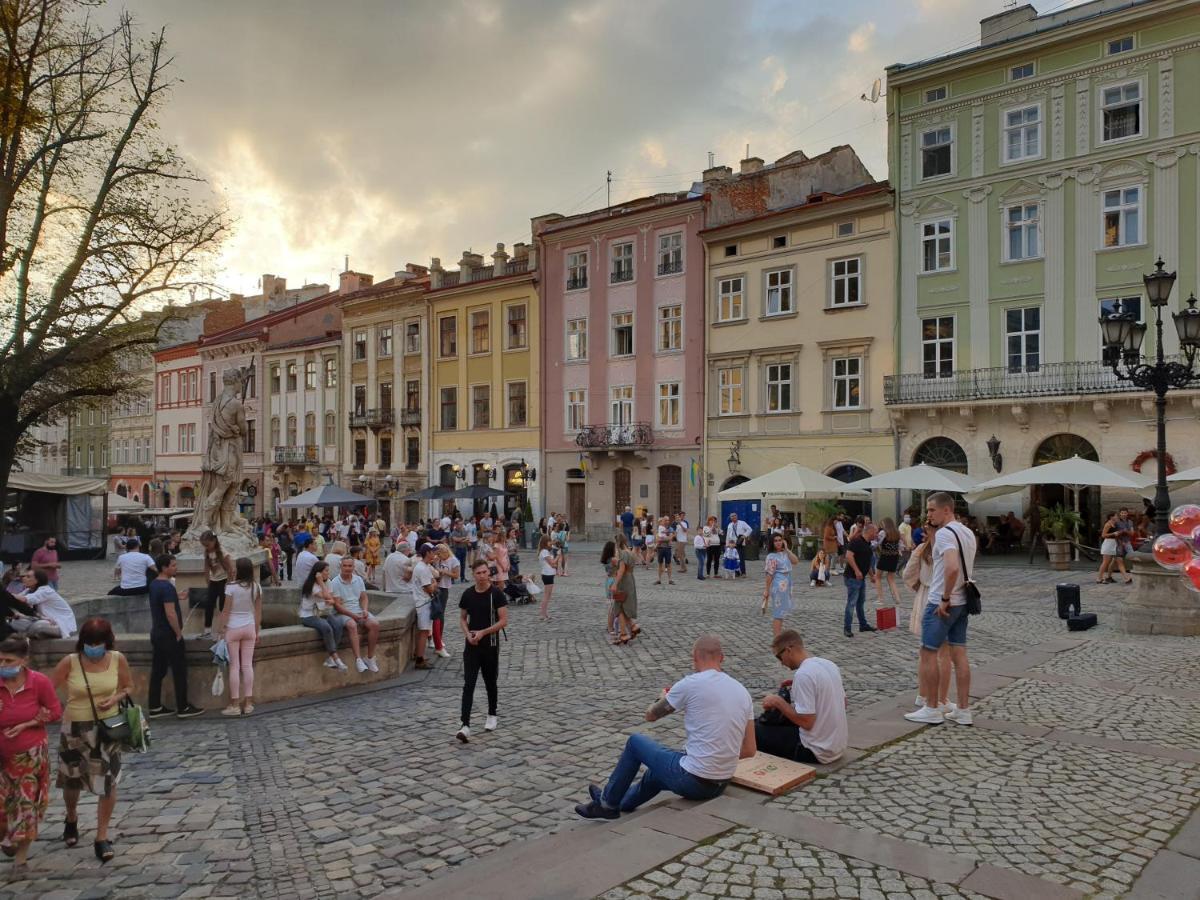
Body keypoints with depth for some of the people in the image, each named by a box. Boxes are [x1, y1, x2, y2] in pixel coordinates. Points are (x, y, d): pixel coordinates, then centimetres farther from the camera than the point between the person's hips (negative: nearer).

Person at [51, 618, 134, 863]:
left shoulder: (117, 660, -9)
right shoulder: (70, 662, -14)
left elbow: (129, 687, 4)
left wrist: (115, 698, -15)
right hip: (75, 728, 0)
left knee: (108, 783, -1)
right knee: (72, 781, 18)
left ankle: (102, 837, 14)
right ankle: (71, 819, 50)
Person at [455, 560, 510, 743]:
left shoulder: (496, 594, -9)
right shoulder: (467, 594, 1)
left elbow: (503, 621, -11)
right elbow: (462, 618, 12)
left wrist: (482, 632, -19)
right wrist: (467, 634, -8)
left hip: (490, 646, -2)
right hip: (471, 646, 2)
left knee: (491, 683, 14)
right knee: (468, 685, -7)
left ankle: (492, 716, 35)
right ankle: (465, 725, -10)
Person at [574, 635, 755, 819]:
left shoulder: (691, 684, -14)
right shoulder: (742, 691, 3)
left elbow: (651, 715, 2)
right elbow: (749, 750, 6)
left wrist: (664, 698, 24)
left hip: (692, 780, -6)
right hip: (720, 786, 7)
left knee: (636, 742, 19)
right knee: (658, 769, 34)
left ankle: (608, 803, 34)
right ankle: (621, 804, 55)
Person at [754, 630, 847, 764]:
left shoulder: (803, 674, -23)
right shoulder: (829, 664, 4)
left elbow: (806, 722, -25)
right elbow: (843, 703, 17)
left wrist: (778, 702, -12)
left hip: (818, 752, -9)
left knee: (755, 731, -1)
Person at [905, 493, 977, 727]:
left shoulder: (944, 534, -18)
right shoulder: (968, 533, 12)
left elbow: (952, 568, -32)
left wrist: (944, 599, -23)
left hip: (942, 604, -9)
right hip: (962, 602, 9)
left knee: (928, 653, 2)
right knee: (959, 654, 11)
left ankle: (931, 710, 8)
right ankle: (963, 711, 15)